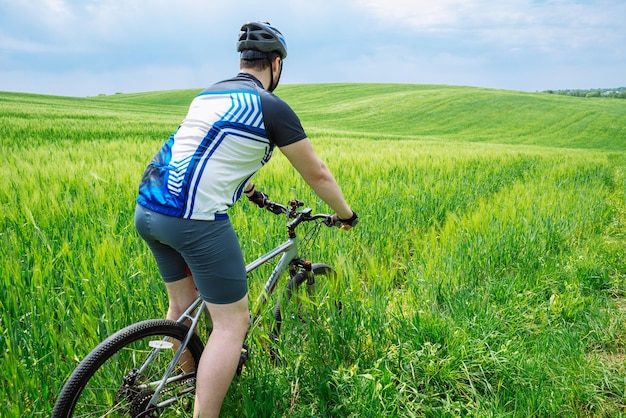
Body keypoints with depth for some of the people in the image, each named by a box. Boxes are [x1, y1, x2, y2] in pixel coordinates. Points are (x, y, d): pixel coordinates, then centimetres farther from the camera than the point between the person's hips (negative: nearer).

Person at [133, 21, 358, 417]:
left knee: (183, 303, 25)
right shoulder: (272, 107, -4)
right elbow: (317, 173, 2)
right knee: (232, 322, 4)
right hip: (195, 219, -9)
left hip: (147, 209, 9)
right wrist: (345, 214, 19)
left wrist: (251, 190, 48)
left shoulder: (209, 94, 19)